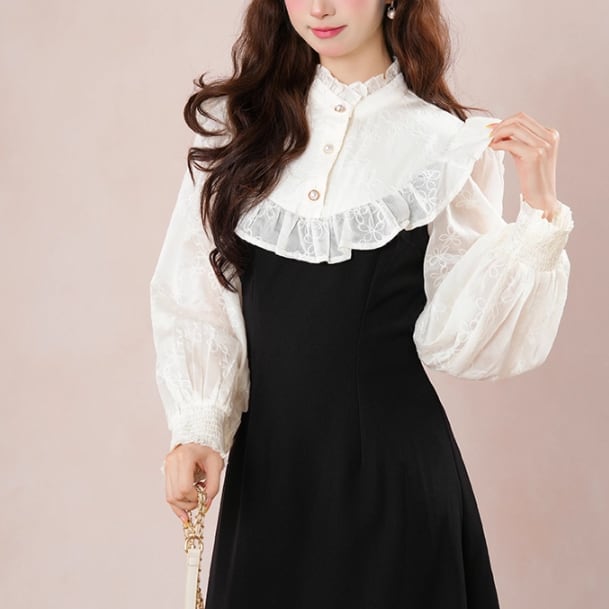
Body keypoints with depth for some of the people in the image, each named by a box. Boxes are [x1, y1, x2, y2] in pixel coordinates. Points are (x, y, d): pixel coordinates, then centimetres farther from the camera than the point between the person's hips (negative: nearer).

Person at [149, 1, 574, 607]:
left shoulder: (451, 143, -3)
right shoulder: (239, 121, 5)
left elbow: (459, 338, -8)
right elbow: (194, 298, 3)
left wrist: (539, 213, -17)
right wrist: (197, 427, -10)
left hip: (389, 467, -2)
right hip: (263, 467, 3)